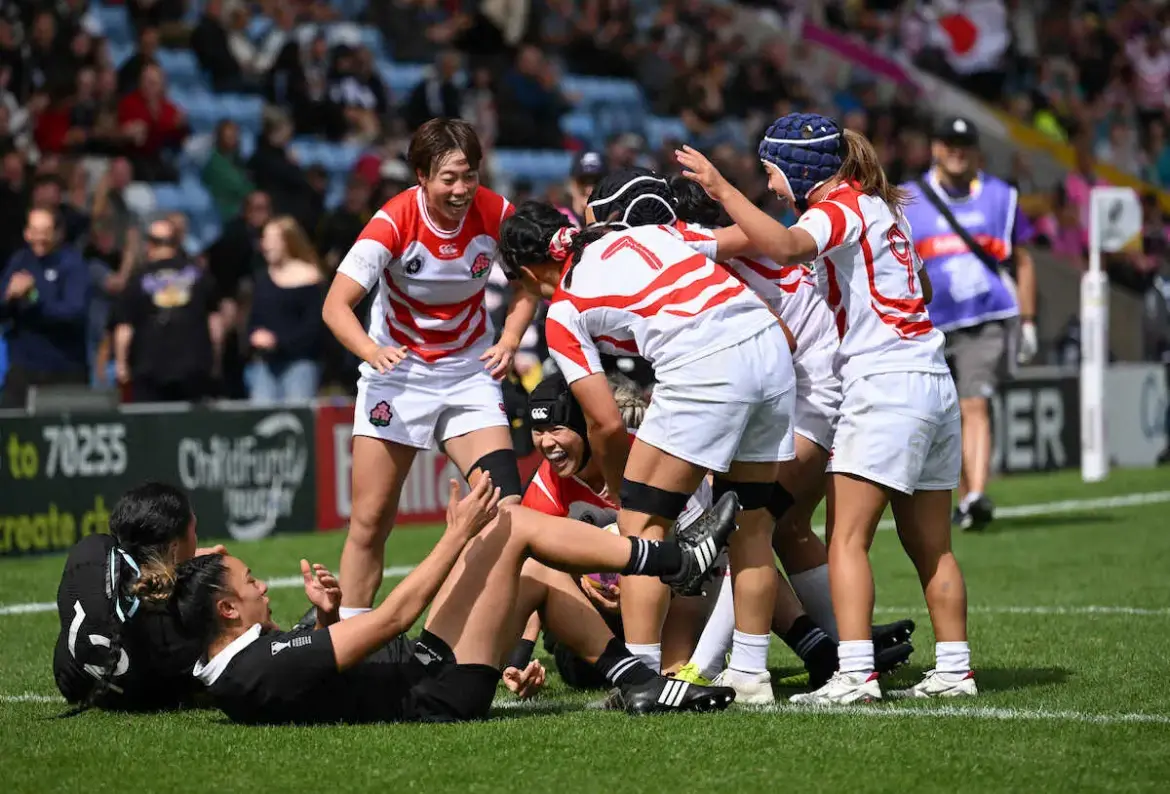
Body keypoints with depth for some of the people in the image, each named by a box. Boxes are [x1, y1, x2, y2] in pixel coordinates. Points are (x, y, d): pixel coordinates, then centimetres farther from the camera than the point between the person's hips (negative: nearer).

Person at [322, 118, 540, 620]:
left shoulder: (495, 214, -12)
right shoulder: (395, 221, -21)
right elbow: (335, 305, -25)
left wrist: (509, 341, -10)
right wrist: (373, 351, -44)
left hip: (470, 373, 2)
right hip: (398, 372, -2)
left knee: (504, 503, -15)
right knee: (371, 520, -2)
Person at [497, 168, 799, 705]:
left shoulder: (563, 313, 12)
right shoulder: (651, 234, 26)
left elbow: (607, 423, 11)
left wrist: (619, 490, 27)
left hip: (703, 364, -6)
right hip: (769, 342, 6)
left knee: (641, 524, 5)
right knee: (751, 524, 17)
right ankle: (751, 674, 21)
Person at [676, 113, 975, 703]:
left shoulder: (838, 208, -7)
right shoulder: (879, 206, 19)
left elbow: (786, 246, -29)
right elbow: (922, 289, 29)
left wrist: (722, 189, -26)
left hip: (883, 383, -9)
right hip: (934, 382, 9)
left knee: (846, 538, -11)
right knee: (930, 546, 12)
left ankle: (855, 675, -19)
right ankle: (954, 670, 14)